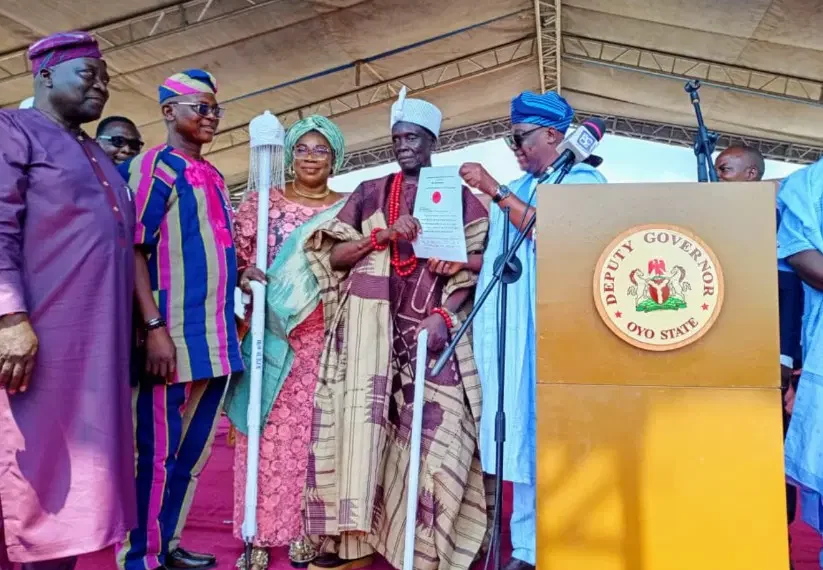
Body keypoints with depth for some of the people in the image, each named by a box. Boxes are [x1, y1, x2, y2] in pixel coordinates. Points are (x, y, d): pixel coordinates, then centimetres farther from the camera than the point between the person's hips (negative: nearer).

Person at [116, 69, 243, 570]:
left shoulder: (214, 177, 17)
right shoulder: (153, 167, -5)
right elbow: (132, 250, -12)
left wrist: (241, 275, 9)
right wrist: (155, 326, -19)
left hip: (216, 336, 8)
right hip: (174, 336, -8)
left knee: (195, 449, 14)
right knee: (158, 452, 0)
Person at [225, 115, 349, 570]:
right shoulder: (262, 202, 9)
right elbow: (234, 256, 4)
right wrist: (243, 278, -15)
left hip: (324, 337, 1)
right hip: (270, 332, 0)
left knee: (315, 431, 1)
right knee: (265, 429, -1)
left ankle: (304, 528, 14)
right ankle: (259, 533, 9)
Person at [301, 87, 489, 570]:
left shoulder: (458, 195, 10)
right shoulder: (370, 193, 14)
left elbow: (478, 262, 2)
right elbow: (335, 256, 8)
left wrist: (446, 315, -12)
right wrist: (384, 235, -8)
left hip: (429, 325, -1)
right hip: (371, 322, 1)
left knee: (434, 424, -8)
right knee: (361, 418, -4)